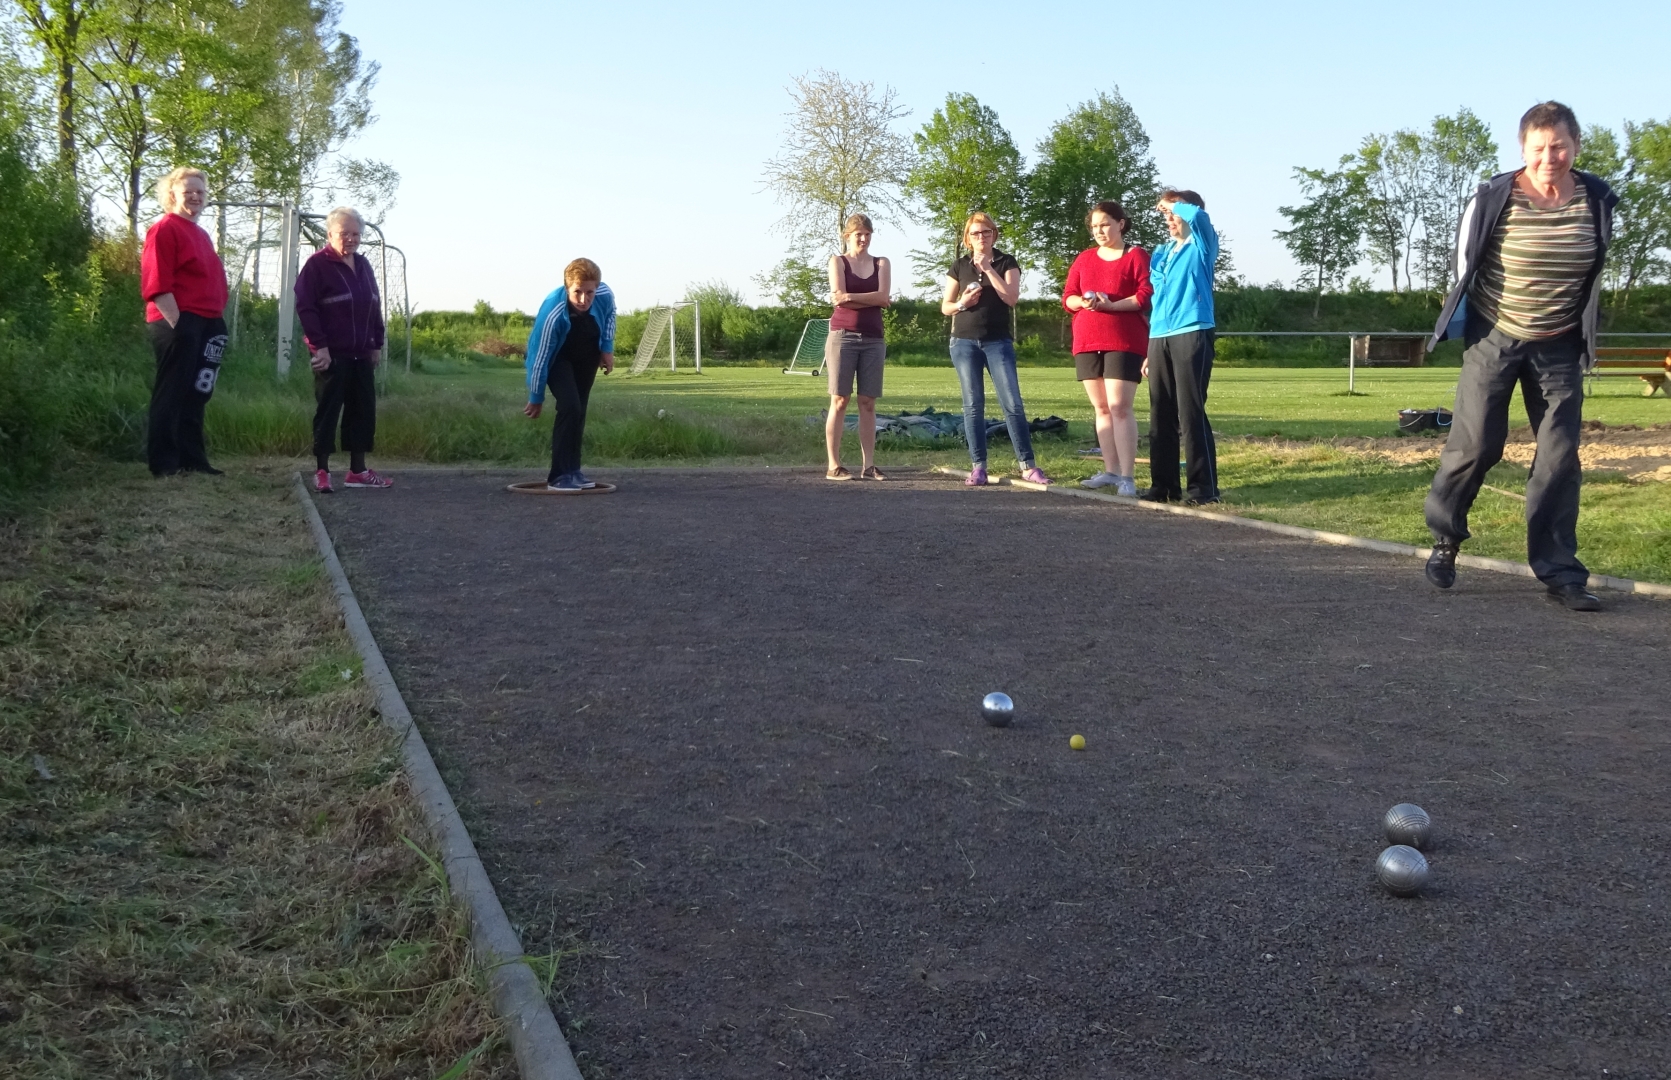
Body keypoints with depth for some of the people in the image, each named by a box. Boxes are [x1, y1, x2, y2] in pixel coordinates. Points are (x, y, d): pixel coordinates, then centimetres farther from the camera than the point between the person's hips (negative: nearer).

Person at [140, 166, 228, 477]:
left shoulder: (202, 235, 20)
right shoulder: (164, 229, -7)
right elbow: (156, 284, -14)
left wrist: (217, 321, 16)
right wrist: (177, 323, -19)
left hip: (207, 324, 9)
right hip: (177, 322, -9)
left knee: (196, 393, 11)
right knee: (171, 392, -5)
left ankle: (192, 459, 17)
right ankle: (163, 462, -1)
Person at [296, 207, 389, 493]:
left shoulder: (363, 265, 14)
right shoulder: (317, 264, -7)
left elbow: (375, 307, 19)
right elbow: (305, 307, -12)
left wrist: (377, 344, 14)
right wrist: (319, 345, -17)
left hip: (361, 355, 7)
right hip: (331, 354, -7)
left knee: (363, 410, 8)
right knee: (328, 412, -3)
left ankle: (358, 471, 16)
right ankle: (322, 472, 3)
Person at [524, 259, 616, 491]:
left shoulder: (605, 296, -29)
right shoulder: (552, 313, -40)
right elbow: (539, 356, -28)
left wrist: (607, 348, -4)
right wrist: (536, 398, -19)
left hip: (588, 356, 5)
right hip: (559, 358, -5)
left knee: (579, 411, 6)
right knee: (569, 407, -21)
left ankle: (573, 470, 18)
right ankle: (559, 476, -16)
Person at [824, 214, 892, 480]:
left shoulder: (881, 264, 14)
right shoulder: (837, 261, 7)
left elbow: (883, 296, -3)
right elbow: (839, 296, -9)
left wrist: (851, 297, -10)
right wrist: (872, 299, -8)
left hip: (873, 339, 3)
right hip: (843, 336, -3)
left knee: (868, 403, 2)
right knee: (839, 400, -5)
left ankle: (869, 465, 3)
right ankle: (833, 465, -5)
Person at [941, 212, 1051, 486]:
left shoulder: (1007, 262, 5)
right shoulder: (959, 266, 9)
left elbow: (1011, 297, -10)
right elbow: (945, 307, 10)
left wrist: (988, 269, -12)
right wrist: (961, 304, -11)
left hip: (999, 342, -1)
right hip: (965, 342, 2)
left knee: (1012, 403, -7)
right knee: (973, 404, 0)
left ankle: (1028, 465, -3)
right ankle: (978, 467, 3)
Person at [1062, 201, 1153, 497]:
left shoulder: (1137, 256, 0)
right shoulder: (1084, 258, 15)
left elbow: (1147, 295, -11)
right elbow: (1067, 296, 12)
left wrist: (1111, 305, -21)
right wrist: (1082, 302, -11)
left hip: (1124, 342, -6)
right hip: (1087, 342, 6)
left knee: (1119, 407, -12)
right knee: (1102, 409, 7)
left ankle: (1127, 477, -13)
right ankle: (1111, 471, 13)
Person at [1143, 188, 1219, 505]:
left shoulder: (1202, 247, 2)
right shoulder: (1160, 254, 20)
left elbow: (1199, 215, -20)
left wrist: (1172, 204, 0)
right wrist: (1150, 350, 17)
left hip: (1192, 335, -6)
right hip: (1159, 339, 6)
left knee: (1191, 413, -9)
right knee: (1160, 415, 5)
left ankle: (1204, 486, -5)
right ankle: (1164, 484, 12)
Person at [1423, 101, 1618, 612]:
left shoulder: (1597, 200, -5)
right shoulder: (1493, 198, -14)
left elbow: (1595, 271, 12)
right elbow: (1465, 262, 2)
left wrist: (1576, 324, 14)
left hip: (1559, 347, 3)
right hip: (1492, 340, -2)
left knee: (1559, 458, 1)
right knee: (1474, 445, -3)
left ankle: (1559, 572, 6)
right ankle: (1445, 539, 20)